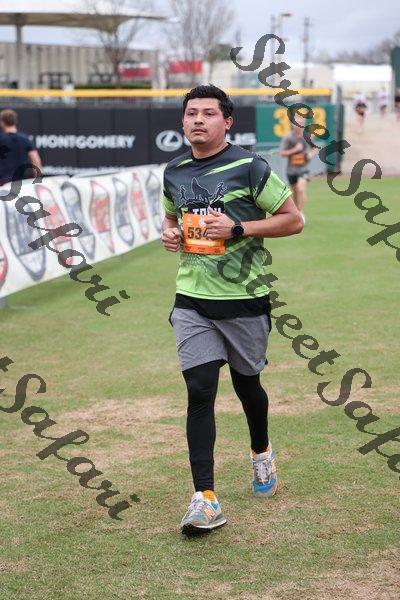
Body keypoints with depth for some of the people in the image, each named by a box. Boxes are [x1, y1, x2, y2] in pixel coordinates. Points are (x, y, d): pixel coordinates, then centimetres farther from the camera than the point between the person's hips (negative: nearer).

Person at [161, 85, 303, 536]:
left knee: (246, 383, 15)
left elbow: (293, 220, -7)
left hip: (245, 299, -3)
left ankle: (261, 453, 46)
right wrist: (169, 232, 1)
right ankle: (205, 499, -8)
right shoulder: (174, 172, 7)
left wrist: (238, 229, -18)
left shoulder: (249, 168, -9)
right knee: (199, 391, -8)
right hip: (192, 301, 3)